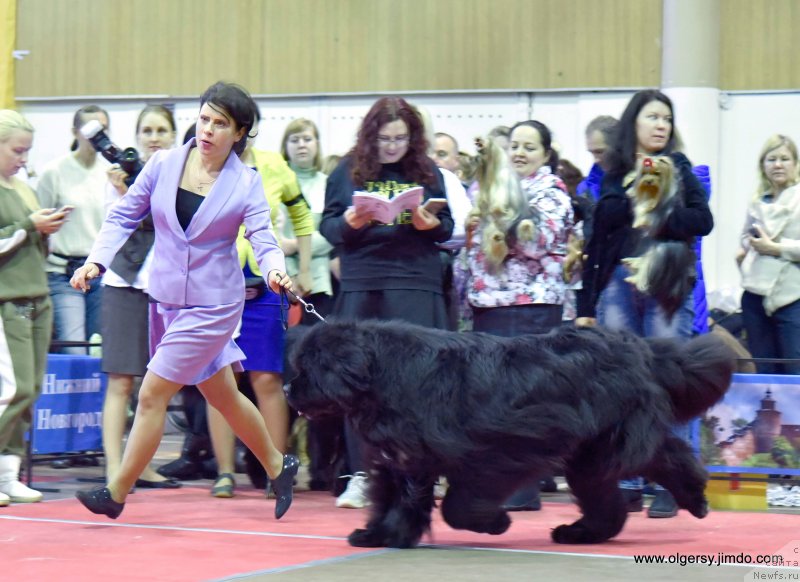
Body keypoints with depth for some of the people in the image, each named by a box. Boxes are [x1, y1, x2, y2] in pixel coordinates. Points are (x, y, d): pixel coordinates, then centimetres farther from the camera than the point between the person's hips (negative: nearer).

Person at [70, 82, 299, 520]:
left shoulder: (246, 183, -8)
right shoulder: (163, 164, -1)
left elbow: (263, 240, -15)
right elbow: (123, 217, 4)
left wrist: (275, 272, -36)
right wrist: (96, 260, -8)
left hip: (212, 305, -4)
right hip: (165, 298, 4)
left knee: (152, 394, -8)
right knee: (222, 395, 16)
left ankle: (116, 493, 4)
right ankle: (277, 466, 36)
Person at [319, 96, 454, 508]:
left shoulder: (427, 173, 9)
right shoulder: (348, 172, 7)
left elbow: (447, 227, 10)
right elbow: (327, 226, 7)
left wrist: (430, 224, -11)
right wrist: (348, 223, -13)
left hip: (415, 286, 0)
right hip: (361, 285, 0)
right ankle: (362, 474, 7)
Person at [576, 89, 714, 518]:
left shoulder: (678, 168, 7)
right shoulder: (613, 175, 13)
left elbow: (702, 221, -4)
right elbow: (597, 239, 12)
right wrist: (586, 305, 9)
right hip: (618, 284, 3)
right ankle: (627, 485, 9)